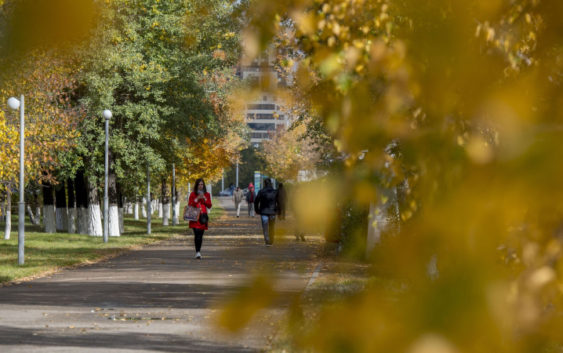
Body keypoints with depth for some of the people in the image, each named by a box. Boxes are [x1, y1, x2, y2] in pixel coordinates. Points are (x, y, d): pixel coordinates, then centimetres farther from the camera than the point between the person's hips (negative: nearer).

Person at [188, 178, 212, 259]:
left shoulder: (207, 194, 11)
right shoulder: (193, 194, 5)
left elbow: (209, 206, 7)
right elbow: (189, 205, 1)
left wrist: (205, 199, -8)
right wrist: (197, 199, -11)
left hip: (203, 216, 3)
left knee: (201, 234, 4)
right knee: (197, 233, -16)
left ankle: (198, 252, 14)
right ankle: (197, 252, -20)